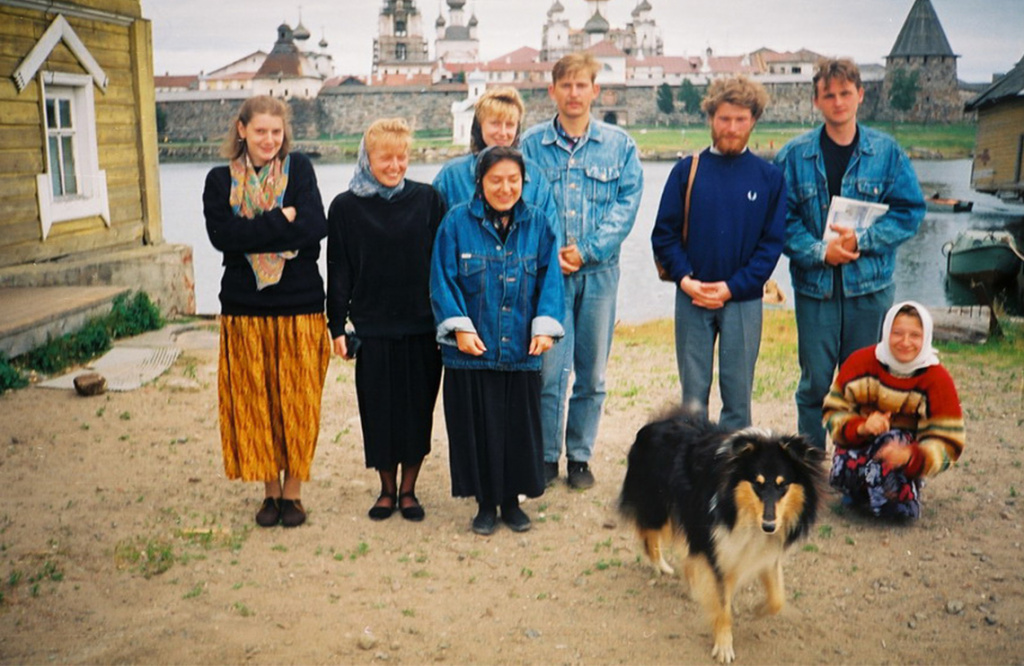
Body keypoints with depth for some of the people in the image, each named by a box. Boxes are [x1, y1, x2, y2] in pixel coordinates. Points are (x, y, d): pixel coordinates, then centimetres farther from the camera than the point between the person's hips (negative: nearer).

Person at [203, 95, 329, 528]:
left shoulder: (299, 169, 5)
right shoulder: (220, 180, 7)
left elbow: (315, 227, -10)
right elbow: (221, 234, -10)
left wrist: (255, 234, -12)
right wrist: (282, 220, -13)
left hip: (300, 307, -1)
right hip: (246, 309, 1)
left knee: (297, 403, 3)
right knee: (255, 403, 4)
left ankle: (292, 491, 16)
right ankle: (270, 490, 19)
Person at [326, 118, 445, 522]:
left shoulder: (427, 200, 1)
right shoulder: (346, 207, 1)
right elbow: (338, 273, 3)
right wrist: (338, 326, -1)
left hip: (422, 326, 0)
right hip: (372, 329, 0)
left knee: (418, 408, 7)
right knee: (378, 410, 7)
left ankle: (408, 489, 22)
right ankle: (387, 489, 25)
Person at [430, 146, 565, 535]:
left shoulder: (537, 224, 5)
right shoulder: (458, 221, -2)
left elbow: (549, 279, 4)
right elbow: (443, 279, -3)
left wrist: (545, 326, -7)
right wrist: (459, 326, -11)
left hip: (521, 351, 2)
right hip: (471, 351, -2)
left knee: (519, 427, 9)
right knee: (478, 427, 6)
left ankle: (511, 500, 27)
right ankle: (485, 503, 22)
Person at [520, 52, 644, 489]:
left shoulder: (619, 145, 6)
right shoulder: (531, 144, 5)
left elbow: (628, 203, -1)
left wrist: (587, 249, -12)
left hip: (599, 272, 1)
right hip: (547, 271, -1)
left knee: (592, 371, 7)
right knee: (549, 367, -5)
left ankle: (580, 456, 21)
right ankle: (545, 456, 11)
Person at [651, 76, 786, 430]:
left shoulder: (769, 176, 4)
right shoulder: (687, 170, 4)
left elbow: (772, 241, 1)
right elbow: (664, 233, 3)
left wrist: (733, 287, -10)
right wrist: (684, 279, -11)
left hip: (743, 300, 0)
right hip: (691, 298, 0)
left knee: (738, 391, 5)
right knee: (693, 391, 7)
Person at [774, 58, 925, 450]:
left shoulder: (887, 152, 2)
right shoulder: (794, 155, 0)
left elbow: (909, 211, 0)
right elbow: (782, 219, -4)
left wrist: (862, 240, -14)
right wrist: (819, 251, -17)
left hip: (870, 285, 1)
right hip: (814, 285, -1)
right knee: (815, 382, 5)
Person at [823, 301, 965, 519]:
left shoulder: (937, 379, -10)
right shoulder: (860, 362, -6)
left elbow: (947, 443, -12)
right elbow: (834, 412, -2)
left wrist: (911, 456, -34)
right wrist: (860, 427, -25)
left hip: (907, 446, -1)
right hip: (860, 444, 1)